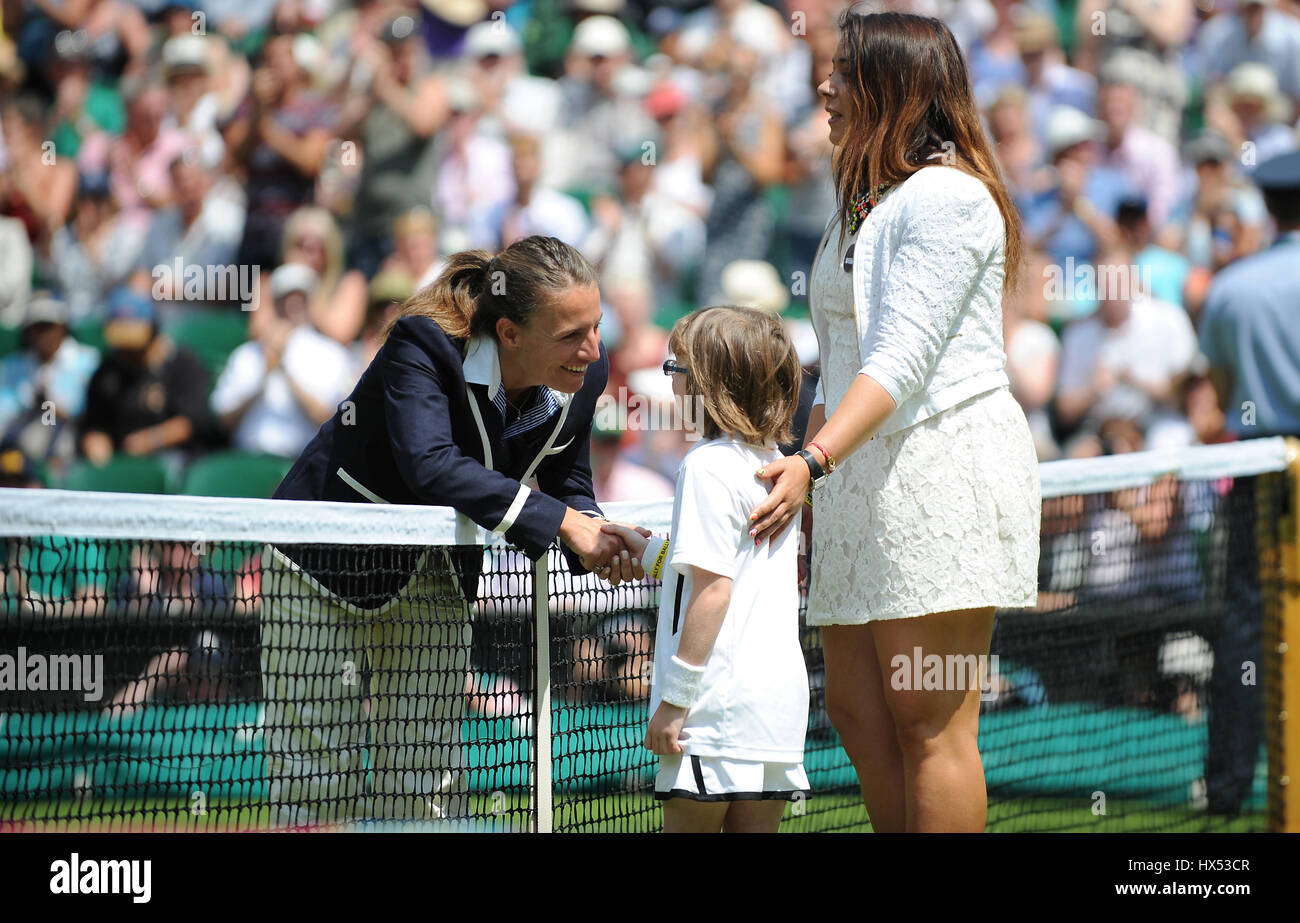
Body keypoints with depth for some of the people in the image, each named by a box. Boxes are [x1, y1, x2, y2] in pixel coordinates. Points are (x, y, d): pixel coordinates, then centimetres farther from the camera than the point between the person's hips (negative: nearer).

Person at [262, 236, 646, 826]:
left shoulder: (583, 377, -13)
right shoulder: (421, 345, -31)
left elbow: (564, 478, 3)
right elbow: (431, 465, -44)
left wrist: (597, 543, -20)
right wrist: (562, 521, -45)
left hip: (435, 578, 5)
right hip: (326, 559, -5)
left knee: (429, 779, 5)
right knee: (319, 773, -4)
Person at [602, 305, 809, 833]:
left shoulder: (708, 466, -12)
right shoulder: (776, 464, 13)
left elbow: (713, 590, -17)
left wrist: (674, 698, -15)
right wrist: (652, 555, 31)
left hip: (721, 696, -8)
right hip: (780, 688, 8)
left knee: (686, 824, -2)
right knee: (756, 827, 8)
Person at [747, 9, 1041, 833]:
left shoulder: (947, 195, -10)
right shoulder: (863, 204, 20)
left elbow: (905, 358, -18)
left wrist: (812, 463, -26)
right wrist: (803, 478, 20)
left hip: (945, 466, -10)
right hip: (863, 481, 10)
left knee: (930, 724, -8)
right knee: (854, 706, 7)